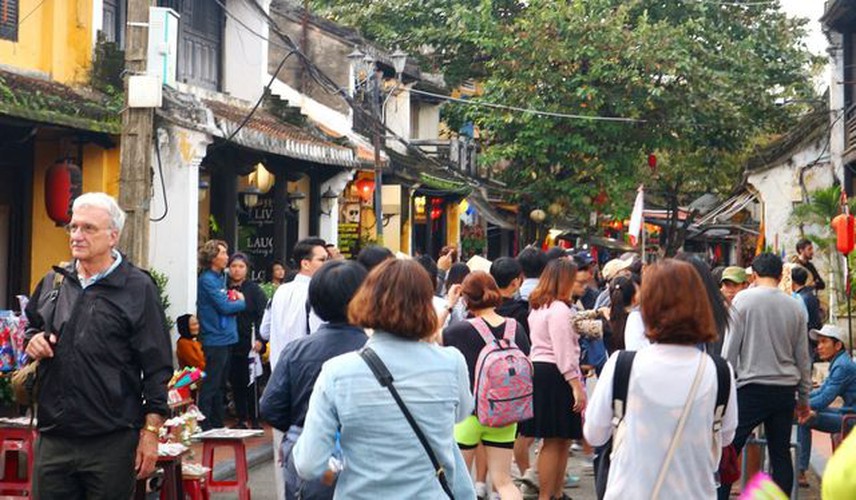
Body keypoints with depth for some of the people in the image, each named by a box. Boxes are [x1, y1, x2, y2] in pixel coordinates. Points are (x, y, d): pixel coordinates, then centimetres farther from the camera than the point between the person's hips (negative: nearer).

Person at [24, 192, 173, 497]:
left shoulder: (138, 288, -5)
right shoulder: (53, 282, 12)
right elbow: (32, 326, 29)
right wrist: (32, 340, 4)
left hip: (112, 442, -5)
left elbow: (157, 367, -7)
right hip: (53, 436, 5)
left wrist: (151, 432, -10)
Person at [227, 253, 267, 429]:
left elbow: (263, 315, -6)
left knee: (250, 383, -2)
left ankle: (254, 420, 6)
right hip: (230, 344, 4)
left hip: (248, 343, -3)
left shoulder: (254, 289, -1)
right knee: (235, 383, 7)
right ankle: (241, 419, 16)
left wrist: (259, 339, -14)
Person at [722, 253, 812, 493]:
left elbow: (730, 348, -5)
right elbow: (803, 357, 13)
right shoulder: (795, 307, 7)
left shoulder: (743, 299, -4)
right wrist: (804, 397, 22)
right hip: (785, 390, 4)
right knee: (781, 454, 9)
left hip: (751, 388, -4)